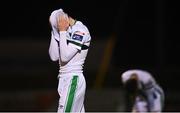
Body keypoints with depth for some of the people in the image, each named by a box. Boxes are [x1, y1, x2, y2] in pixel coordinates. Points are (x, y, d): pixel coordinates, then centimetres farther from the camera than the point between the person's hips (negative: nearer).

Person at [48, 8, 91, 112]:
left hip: (73, 81, -9)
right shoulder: (68, 32, 12)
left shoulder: (80, 31, -13)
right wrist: (55, 33, 3)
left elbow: (65, 56, -19)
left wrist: (62, 32, -15)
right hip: (66, 80, 9)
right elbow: (54, 56, 8)